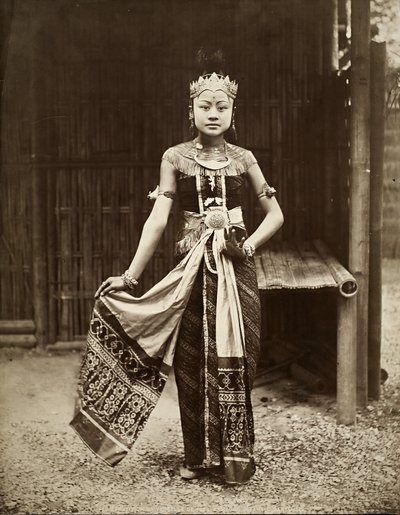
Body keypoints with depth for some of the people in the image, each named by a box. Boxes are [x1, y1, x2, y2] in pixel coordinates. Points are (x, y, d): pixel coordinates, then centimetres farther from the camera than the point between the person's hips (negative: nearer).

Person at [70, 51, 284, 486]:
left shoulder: (242, 158, 5)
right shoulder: (175, 158, 2)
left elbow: (275, 214, 11)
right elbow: (157, 220, -3)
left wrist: (249, 245, -6)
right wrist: (130, 277, -9)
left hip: (235, 269, 0)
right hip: (191, 266, 0)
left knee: (233, 361, 1)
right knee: (192, 363, 3)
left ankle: (235, 457, 13)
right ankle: (197, 456, 17)